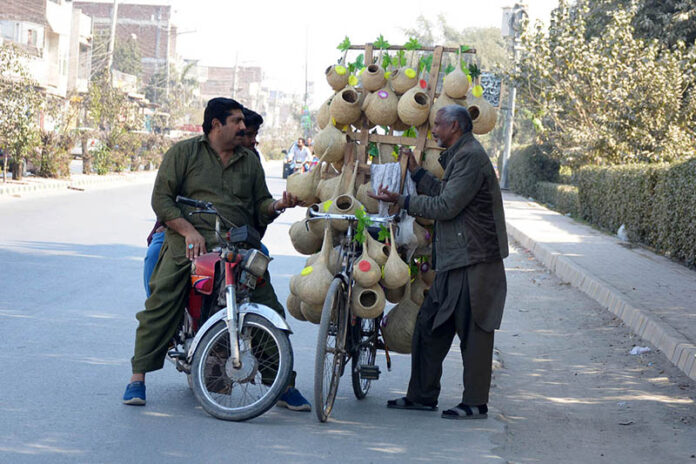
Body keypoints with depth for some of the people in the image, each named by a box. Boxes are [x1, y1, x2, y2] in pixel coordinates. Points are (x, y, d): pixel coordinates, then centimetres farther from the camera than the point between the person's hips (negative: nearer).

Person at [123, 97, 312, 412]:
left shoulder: (250, 161, 23)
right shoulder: (184, 153, 9)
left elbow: (260, 205, 19)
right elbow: (161, 197, 1)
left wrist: (278, 206, -5)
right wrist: (188, 231, -12)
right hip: (189, 242, -3)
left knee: (268, 309, -7)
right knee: (161, 303, -17)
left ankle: (284, 382, 1)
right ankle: (138, 377, -9)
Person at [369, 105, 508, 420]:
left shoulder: (471, 157, -14)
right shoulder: (458, 156, 18)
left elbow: (445, 207, -18)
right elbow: (444, 195, 16)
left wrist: (401, 201, -12)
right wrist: (416, 172, 17)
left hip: (473, 261, -10)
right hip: (454, 262, 10)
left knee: (472, 333, -3)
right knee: (429, 327, 11)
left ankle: (475, 403, 5)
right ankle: (422, 395, 19)